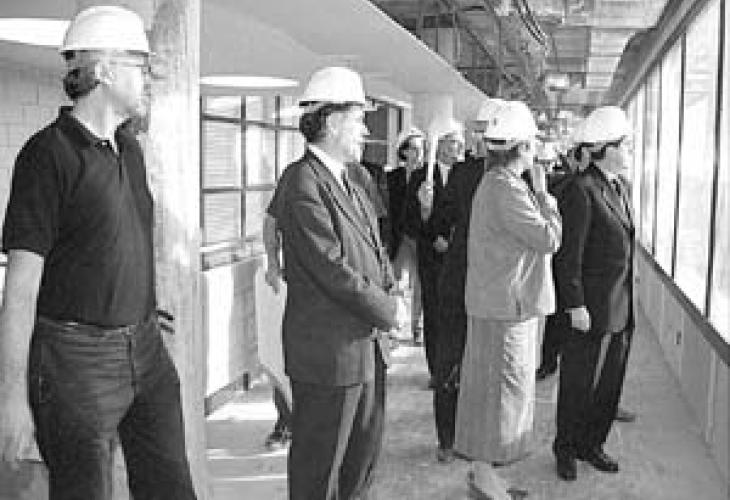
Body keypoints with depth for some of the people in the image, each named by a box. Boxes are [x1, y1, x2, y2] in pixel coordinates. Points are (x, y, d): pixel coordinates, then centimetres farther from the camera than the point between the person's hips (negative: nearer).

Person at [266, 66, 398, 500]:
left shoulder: (350, 183, 13)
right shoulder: (303, 181, -17)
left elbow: (375, 249, 17)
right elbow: (331, 268, -22)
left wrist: (388, 289, -2)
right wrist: (386, 311, -11)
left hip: (368, 342, 9)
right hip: (329, 348, -9)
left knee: (366, 450, 20)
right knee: (320, 465, 7)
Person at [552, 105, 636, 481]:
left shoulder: (619, 187, 12)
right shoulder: (581, 190, -16)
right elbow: (568, 256, -18)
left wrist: (628, 304, 14)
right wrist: (575, 306, -17)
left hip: (621, 310, 8)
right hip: (590, 310, -8)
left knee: (610, 384, 16)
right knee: (579, 385, 6)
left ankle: (592, 445, 32)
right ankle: (566, 450, 24)